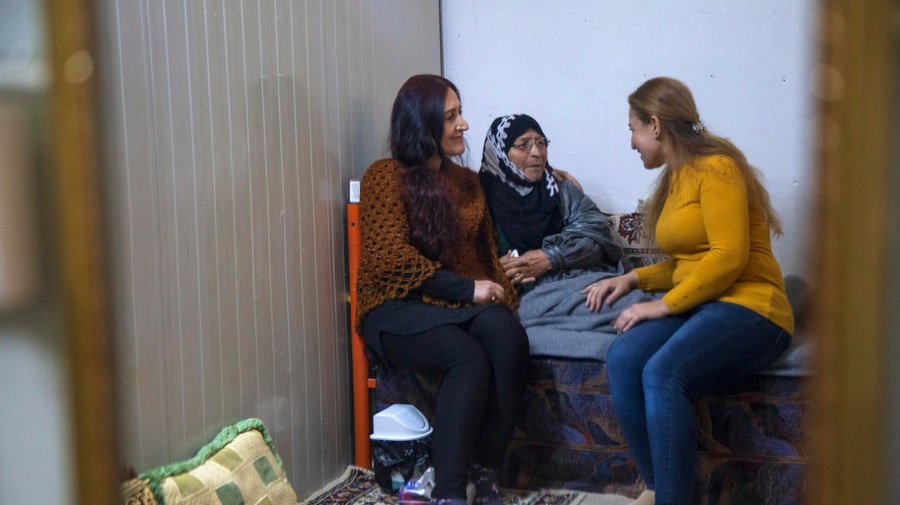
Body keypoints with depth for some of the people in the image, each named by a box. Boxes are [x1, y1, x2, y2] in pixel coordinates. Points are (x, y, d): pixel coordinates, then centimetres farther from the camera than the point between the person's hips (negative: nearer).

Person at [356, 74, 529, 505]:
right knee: (470, 359, -34)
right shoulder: (386, 177, -1)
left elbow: (486, 249, 22)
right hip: (400, 307, -5)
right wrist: (466, 288, -15)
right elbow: (392, 257, -11)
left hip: (464, 303, 5)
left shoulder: (467, 181, 19)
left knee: (509, 338, -30)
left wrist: (497, 291, 0)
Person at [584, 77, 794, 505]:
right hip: (697, 307, 7)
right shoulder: (675, 177, 18)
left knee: (662, 372, -33)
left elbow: (728, 256, -18)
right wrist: (633, 279, 9)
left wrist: (664, 305, -17)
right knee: (622, 358, -21)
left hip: (748, 308, -7)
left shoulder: (715, 168, -8)